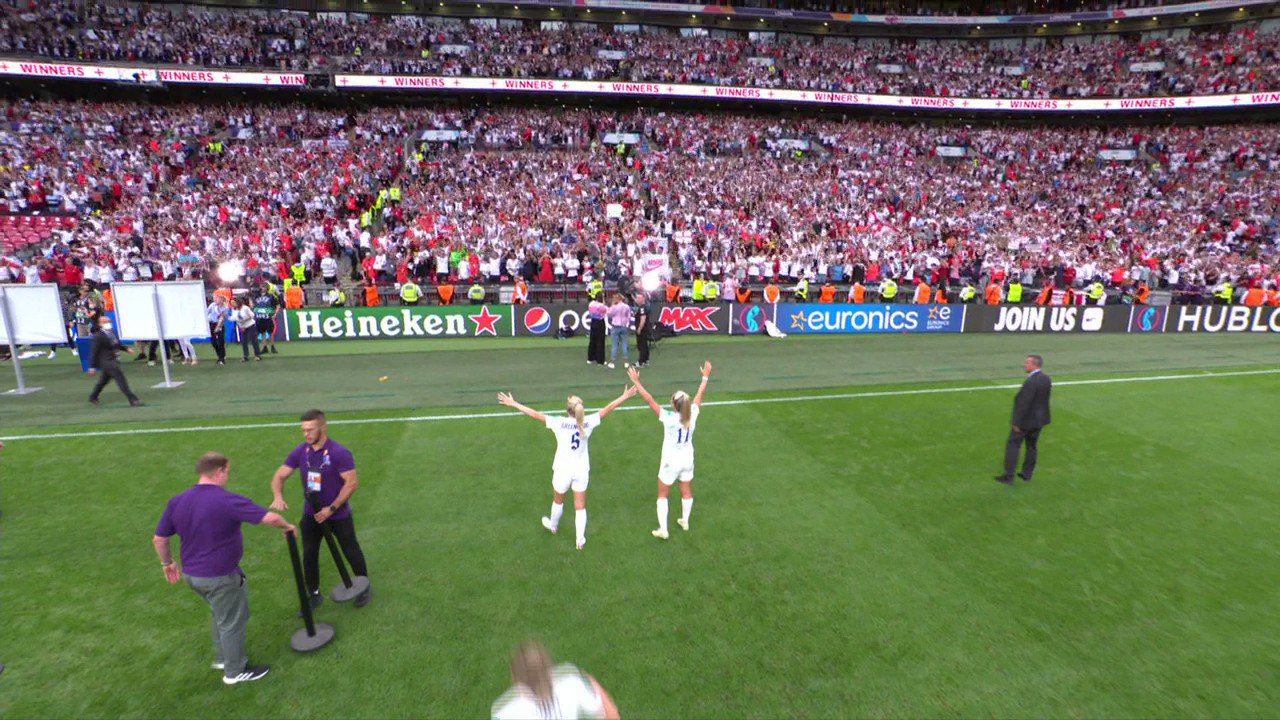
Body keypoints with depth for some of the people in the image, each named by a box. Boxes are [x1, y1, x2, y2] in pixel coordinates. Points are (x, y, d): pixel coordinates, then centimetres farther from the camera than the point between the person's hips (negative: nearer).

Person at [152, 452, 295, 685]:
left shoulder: (176, 502, -3)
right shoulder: (228, 501, -24)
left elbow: (159, 539, 7)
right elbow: (270, 517, -30)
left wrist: (168, 563, 23)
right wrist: (287, 526, -10)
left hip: (191, 575, 7)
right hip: (221, 578, -7)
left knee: (222, 615, 29)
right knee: (232, 622, 13)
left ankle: (222, 658, 44)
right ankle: (235, 671, 29)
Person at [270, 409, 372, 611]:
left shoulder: (339, 453, -22)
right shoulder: (300, 452, -7)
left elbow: (352, 483, -22)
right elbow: (279, 476, -4)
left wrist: (331, 508, -23)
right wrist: (278, 496, -25)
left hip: (339, 515, -4)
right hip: (311, 515, 4)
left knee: (351, 551, 12)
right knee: (309, 555, 12)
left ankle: (364, 588, 33)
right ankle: (314, 595, 33)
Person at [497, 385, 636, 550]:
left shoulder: (559, 423, -20)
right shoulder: (588, 422, -13)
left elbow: (535, 414, -18)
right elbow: (608, 408, -3)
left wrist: (514, 404, -12)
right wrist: (624, 397, 8)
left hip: (563, 470, -1)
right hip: (582, 471, 1)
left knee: (558, 501, 25)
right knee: (580, 506, 14)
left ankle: (553, 525, 51)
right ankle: (581, 539, 21)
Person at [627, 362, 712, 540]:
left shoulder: (669, 418, -28)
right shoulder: (692, 414, -16)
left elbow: (650, 400, -27)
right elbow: (699, 395, -1)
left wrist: (636, 382, -23)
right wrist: (705, 377, 12)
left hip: (671, 463, -4)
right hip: (687, 461, 5)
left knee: (662, 495, 13)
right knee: (687, 492, 23)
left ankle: (663, 530, 14)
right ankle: (685, 522, 41)